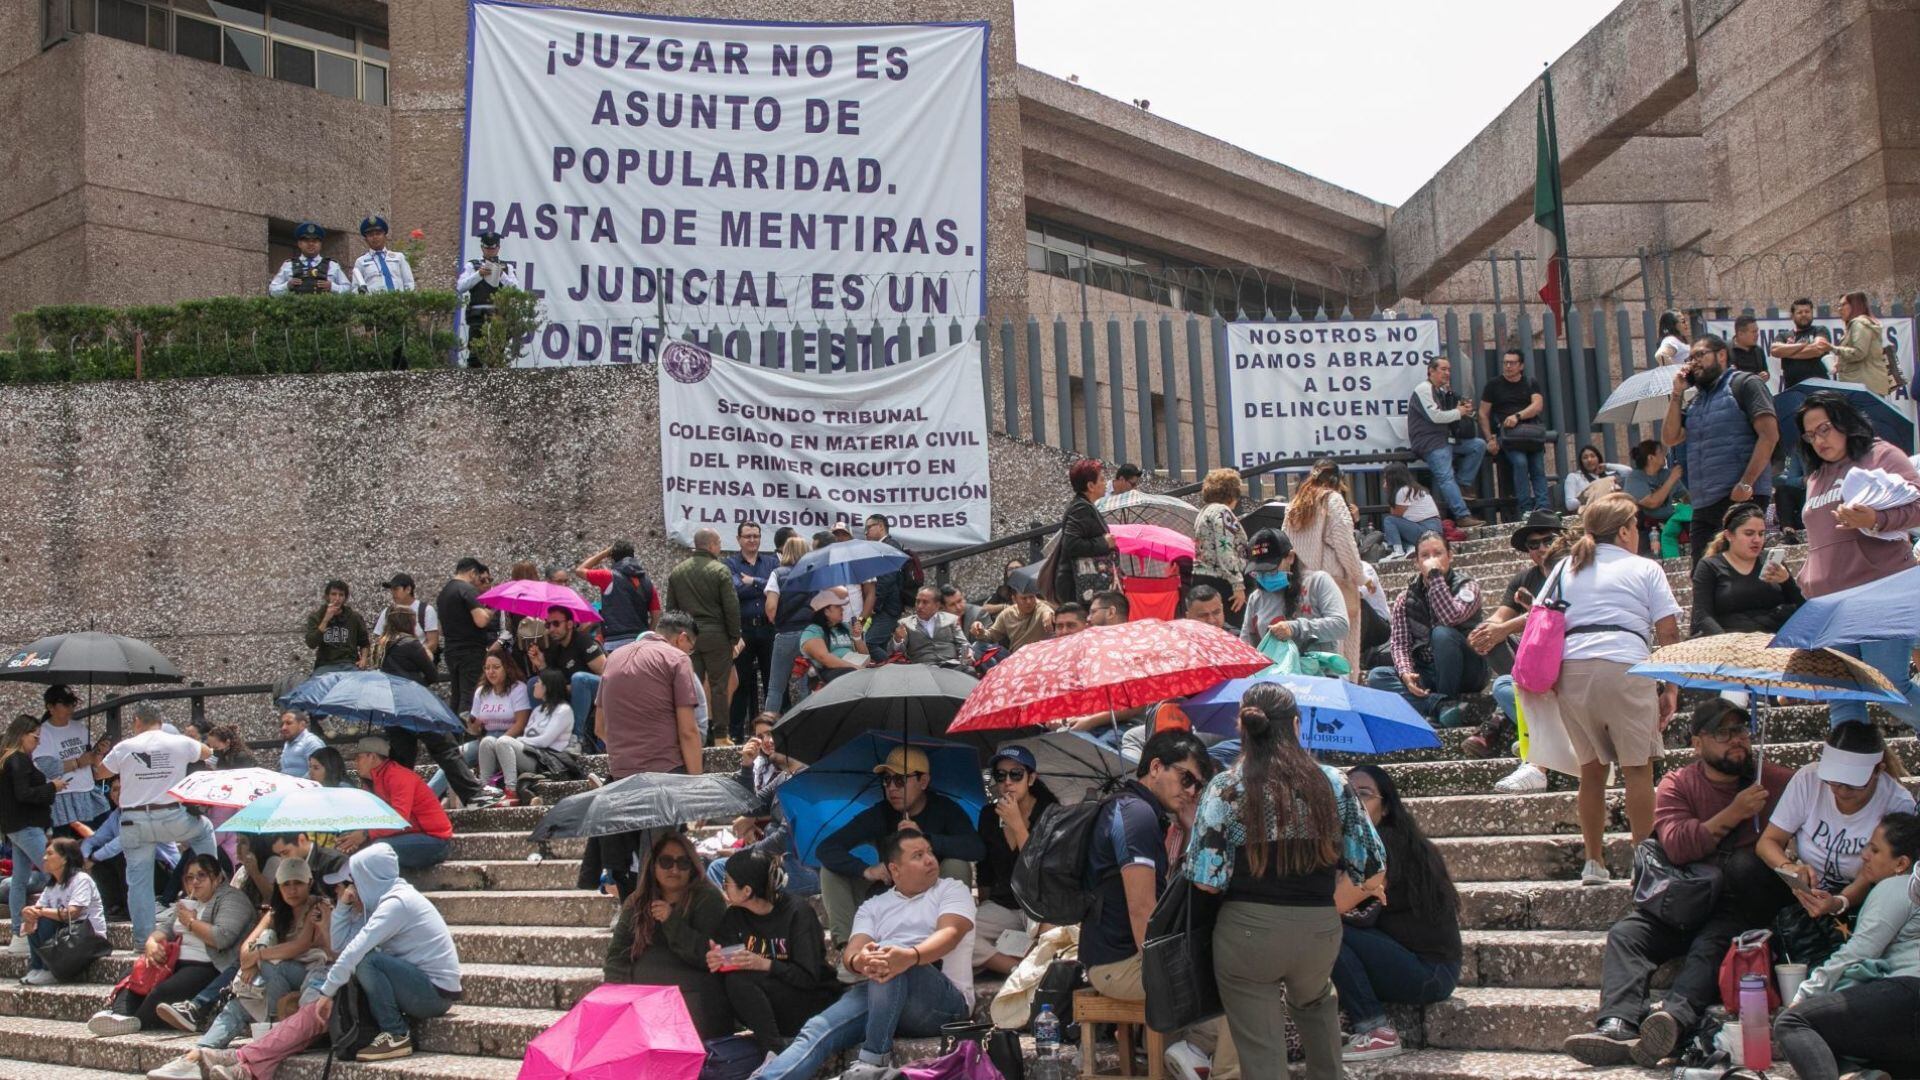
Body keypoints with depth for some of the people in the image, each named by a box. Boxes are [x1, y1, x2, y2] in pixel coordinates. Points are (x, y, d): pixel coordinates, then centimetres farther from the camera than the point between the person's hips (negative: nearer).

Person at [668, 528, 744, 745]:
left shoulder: (676, 572, 8)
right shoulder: (720, 570, -8)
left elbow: (671, 608, 11)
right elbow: (731, 607, -10)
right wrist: (735, 638, -2)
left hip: (688, 635, 4)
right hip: (716, 635, -4)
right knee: (718, 686, 1)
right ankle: (720, 735, 3)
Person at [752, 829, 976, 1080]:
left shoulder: (952, 889, 13)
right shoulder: (873, 907, 22)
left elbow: (950, 933, -9)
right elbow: (851, 952, 4)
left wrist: (910, 956, -32)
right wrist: (859, 961, -25)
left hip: (945, 1000, -3)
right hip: (877, 994, 3)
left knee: (888, 955, -34)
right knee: (817, 1030, -24)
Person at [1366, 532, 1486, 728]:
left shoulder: (1467, 587, -2)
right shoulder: (1405, 599, 8)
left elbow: (1451, 618, -24)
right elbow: (1399, 642, 0)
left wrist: (1435, 574, -20)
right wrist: (1405, 673, -20)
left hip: (1465, 673, -4)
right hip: (1425, 673, 4)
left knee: (1442, 633, -33)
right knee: (1376, 676, -22)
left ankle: (1448, 699, -21)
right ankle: (1440, 703, -35)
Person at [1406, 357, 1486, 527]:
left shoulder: (1442, 391, 22)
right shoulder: (1423, 390, -7)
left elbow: (1447, 416, 22)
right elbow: (1435, 416, -18)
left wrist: (1466, 409, 2)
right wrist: (1459, 412, -4)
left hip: (1446, 438, 9)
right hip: (1429, 442, -9)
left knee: (1479, 444, 1)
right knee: (1446, 477, -21)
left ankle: (1462, 485, -3)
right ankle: (1462, 516, -31)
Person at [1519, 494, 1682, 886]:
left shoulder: (1566, 568, 20)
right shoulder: (1646, 569, 10)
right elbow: (1668, 633, 4)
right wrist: (1672, 688, 6)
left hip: (1571, 669, 4)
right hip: (1625, 667, -4)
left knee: (1592, 768, 12)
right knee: (1637, 766, 3)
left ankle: (1594, 863, 14)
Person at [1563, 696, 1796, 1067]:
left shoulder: (1776, 782, 12)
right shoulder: (1677, 784, 11)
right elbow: (1676, 846, -6)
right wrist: (1733, 813, -12)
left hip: (1744, 906, -3)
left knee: (1711, 944, -35)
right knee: (1625, 933, -23)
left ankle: (1674, 1018, -58)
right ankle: (1617, 1025, -43)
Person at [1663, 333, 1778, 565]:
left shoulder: (1744, 384, 0)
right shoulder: (1696, 402, 23)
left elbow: (1769, 435, -10)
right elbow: (1670, 438, 13)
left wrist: (1746, 483, -19)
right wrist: (1677, 393, 8)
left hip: (1741, 499, -7)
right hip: (1703, 506, 7)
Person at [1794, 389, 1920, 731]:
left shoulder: (1880, 454, 5)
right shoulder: (1815, 478, 25)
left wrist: (1876, 519, -25)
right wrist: (1804, 580, 23)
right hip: (1827, 603, 6)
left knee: (1890, 689, -13)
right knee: (1841, 698, 0)